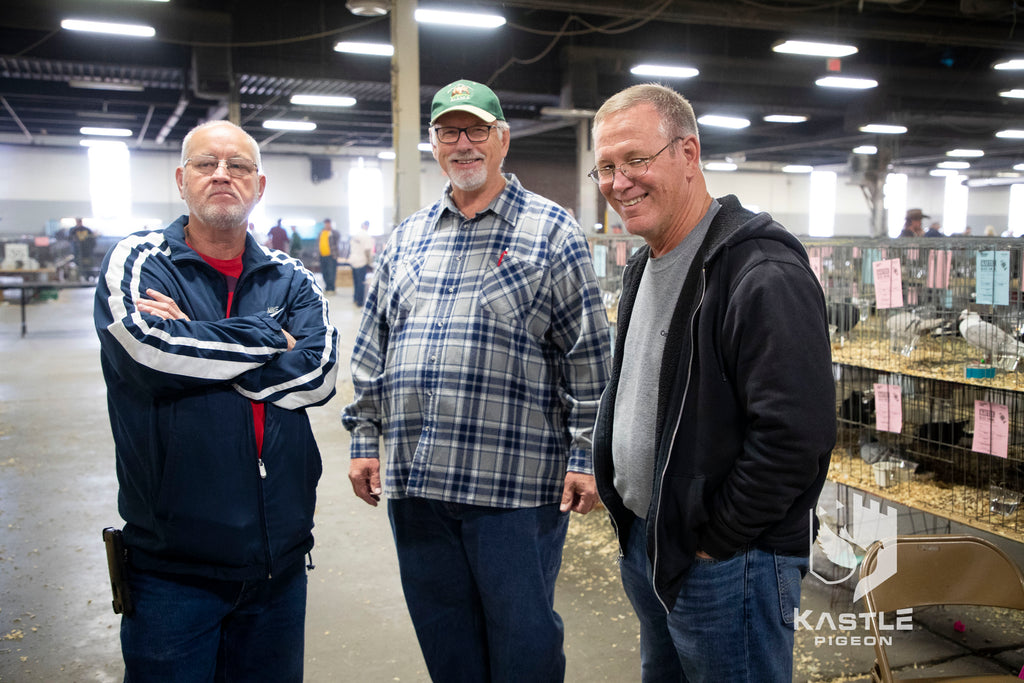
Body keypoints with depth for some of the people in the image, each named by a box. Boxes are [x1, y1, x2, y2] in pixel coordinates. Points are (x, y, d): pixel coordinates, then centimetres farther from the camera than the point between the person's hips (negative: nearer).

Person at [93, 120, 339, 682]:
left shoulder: (291, 280, 7)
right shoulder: (137, 261, -1)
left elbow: (319, 374, -10)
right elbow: (144, 348, -22)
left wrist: (193, 341, -15)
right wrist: (272, 339, -12)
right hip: (172, 563, -3)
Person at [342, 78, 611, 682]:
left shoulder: (550, 230, 0)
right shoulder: (407, 238, 14)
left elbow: (588, 353, -3)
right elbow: (373, 349, 17)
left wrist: (586, 456, -8)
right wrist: (365, 439, 12)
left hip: (517, 485, -4)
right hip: (414, 481, 5)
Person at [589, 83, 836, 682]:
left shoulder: (765, 275, -22)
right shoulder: (645, 266, 9)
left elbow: (794, 435, -27)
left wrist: (715, 539, -17)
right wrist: (632, 522, 12)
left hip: (728, 560, -9)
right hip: (643, 542, 9)